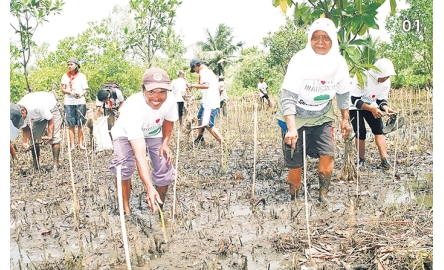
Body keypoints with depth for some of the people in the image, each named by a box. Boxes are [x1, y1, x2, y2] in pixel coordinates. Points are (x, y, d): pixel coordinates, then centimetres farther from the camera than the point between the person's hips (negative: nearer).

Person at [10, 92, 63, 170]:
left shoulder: (38, 107, -44)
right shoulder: (17, 112, -25)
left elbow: (50, 119, -29)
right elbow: (25, 128, -12)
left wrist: (50, 135, -37)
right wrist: (25, 142, -27)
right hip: (38, 117, 6)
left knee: (54, 138, -18)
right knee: (33, 138, -2)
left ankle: (56, 165, -16)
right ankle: (35, 166, 7)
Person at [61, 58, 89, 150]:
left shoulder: (82, 76, 5)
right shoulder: (65, 76, 11)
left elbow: (85, 89, 2)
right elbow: (63, 89, 9)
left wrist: (80, 94, -19)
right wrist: (70, 92, -11)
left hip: (80, 102, -2)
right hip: (68, 103, 2)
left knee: (80, 124, 0)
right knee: (71, 125, 1)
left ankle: (81, 143, 5)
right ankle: (72, 145, 4)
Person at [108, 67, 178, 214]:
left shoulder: (170, 99, -28)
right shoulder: (132, 108, -43)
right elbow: (139, 153, -51)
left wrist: (165, 143, -12)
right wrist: (149, 188, -58)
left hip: (154, 134, 4)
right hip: (126, 134, -4)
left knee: (165, 172, -8)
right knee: (124, 167, -29)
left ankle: (159, 207, 21)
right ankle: (125, 209, -7)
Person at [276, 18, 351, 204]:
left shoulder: (339, 63, -12)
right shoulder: (299, 61, -26)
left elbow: (343, 93, 5)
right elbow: (287, 97, -30)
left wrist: (345, 119, 9)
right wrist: (291, 129, -40)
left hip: (322, 117, 4)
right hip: (295, 118, -3)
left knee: (327, 155, -11)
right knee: (295, 164, 2)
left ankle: (323, 196, 7)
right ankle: (294, 200, 22)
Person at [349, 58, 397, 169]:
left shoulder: (386, 82, -11)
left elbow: (381, 100, -3)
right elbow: (354, 100, -30)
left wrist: (386, 108, -27)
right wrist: (371, 109, -41)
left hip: (371, 106, 5)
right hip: (355, 107, -5)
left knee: (379, 129, -11)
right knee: (361, 133, -14)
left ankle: (384, 160, -14)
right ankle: (361, 160, 5)